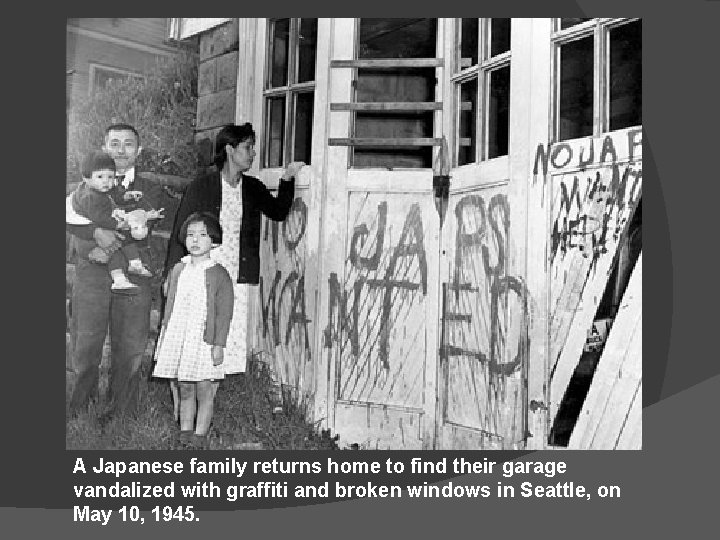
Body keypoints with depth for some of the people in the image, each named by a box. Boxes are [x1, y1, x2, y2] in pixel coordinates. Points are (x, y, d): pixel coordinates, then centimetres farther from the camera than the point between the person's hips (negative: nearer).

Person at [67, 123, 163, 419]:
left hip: (133, 275, 0)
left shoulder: (149, 189, 12)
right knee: (85, 344, 2)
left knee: (129, 347, 3)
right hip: (91, 273, 0)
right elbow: (70, 217, -7)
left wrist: (108, 246, -16)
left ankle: (121, 410, 16)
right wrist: (97, 232, -25)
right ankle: (80, 410, 18)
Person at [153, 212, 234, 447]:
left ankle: (200, 436, 10)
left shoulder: (219, 274, -4)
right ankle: (185, 433, 19)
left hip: (204, 339, -4)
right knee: (184, 389, 11)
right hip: (177, 337, 4)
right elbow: (169, 306, 15)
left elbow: (224, 313, -6)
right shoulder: (177, 270, 10)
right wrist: (163, 338, 13)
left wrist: (219, 344, -11)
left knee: (203, 389, 1)